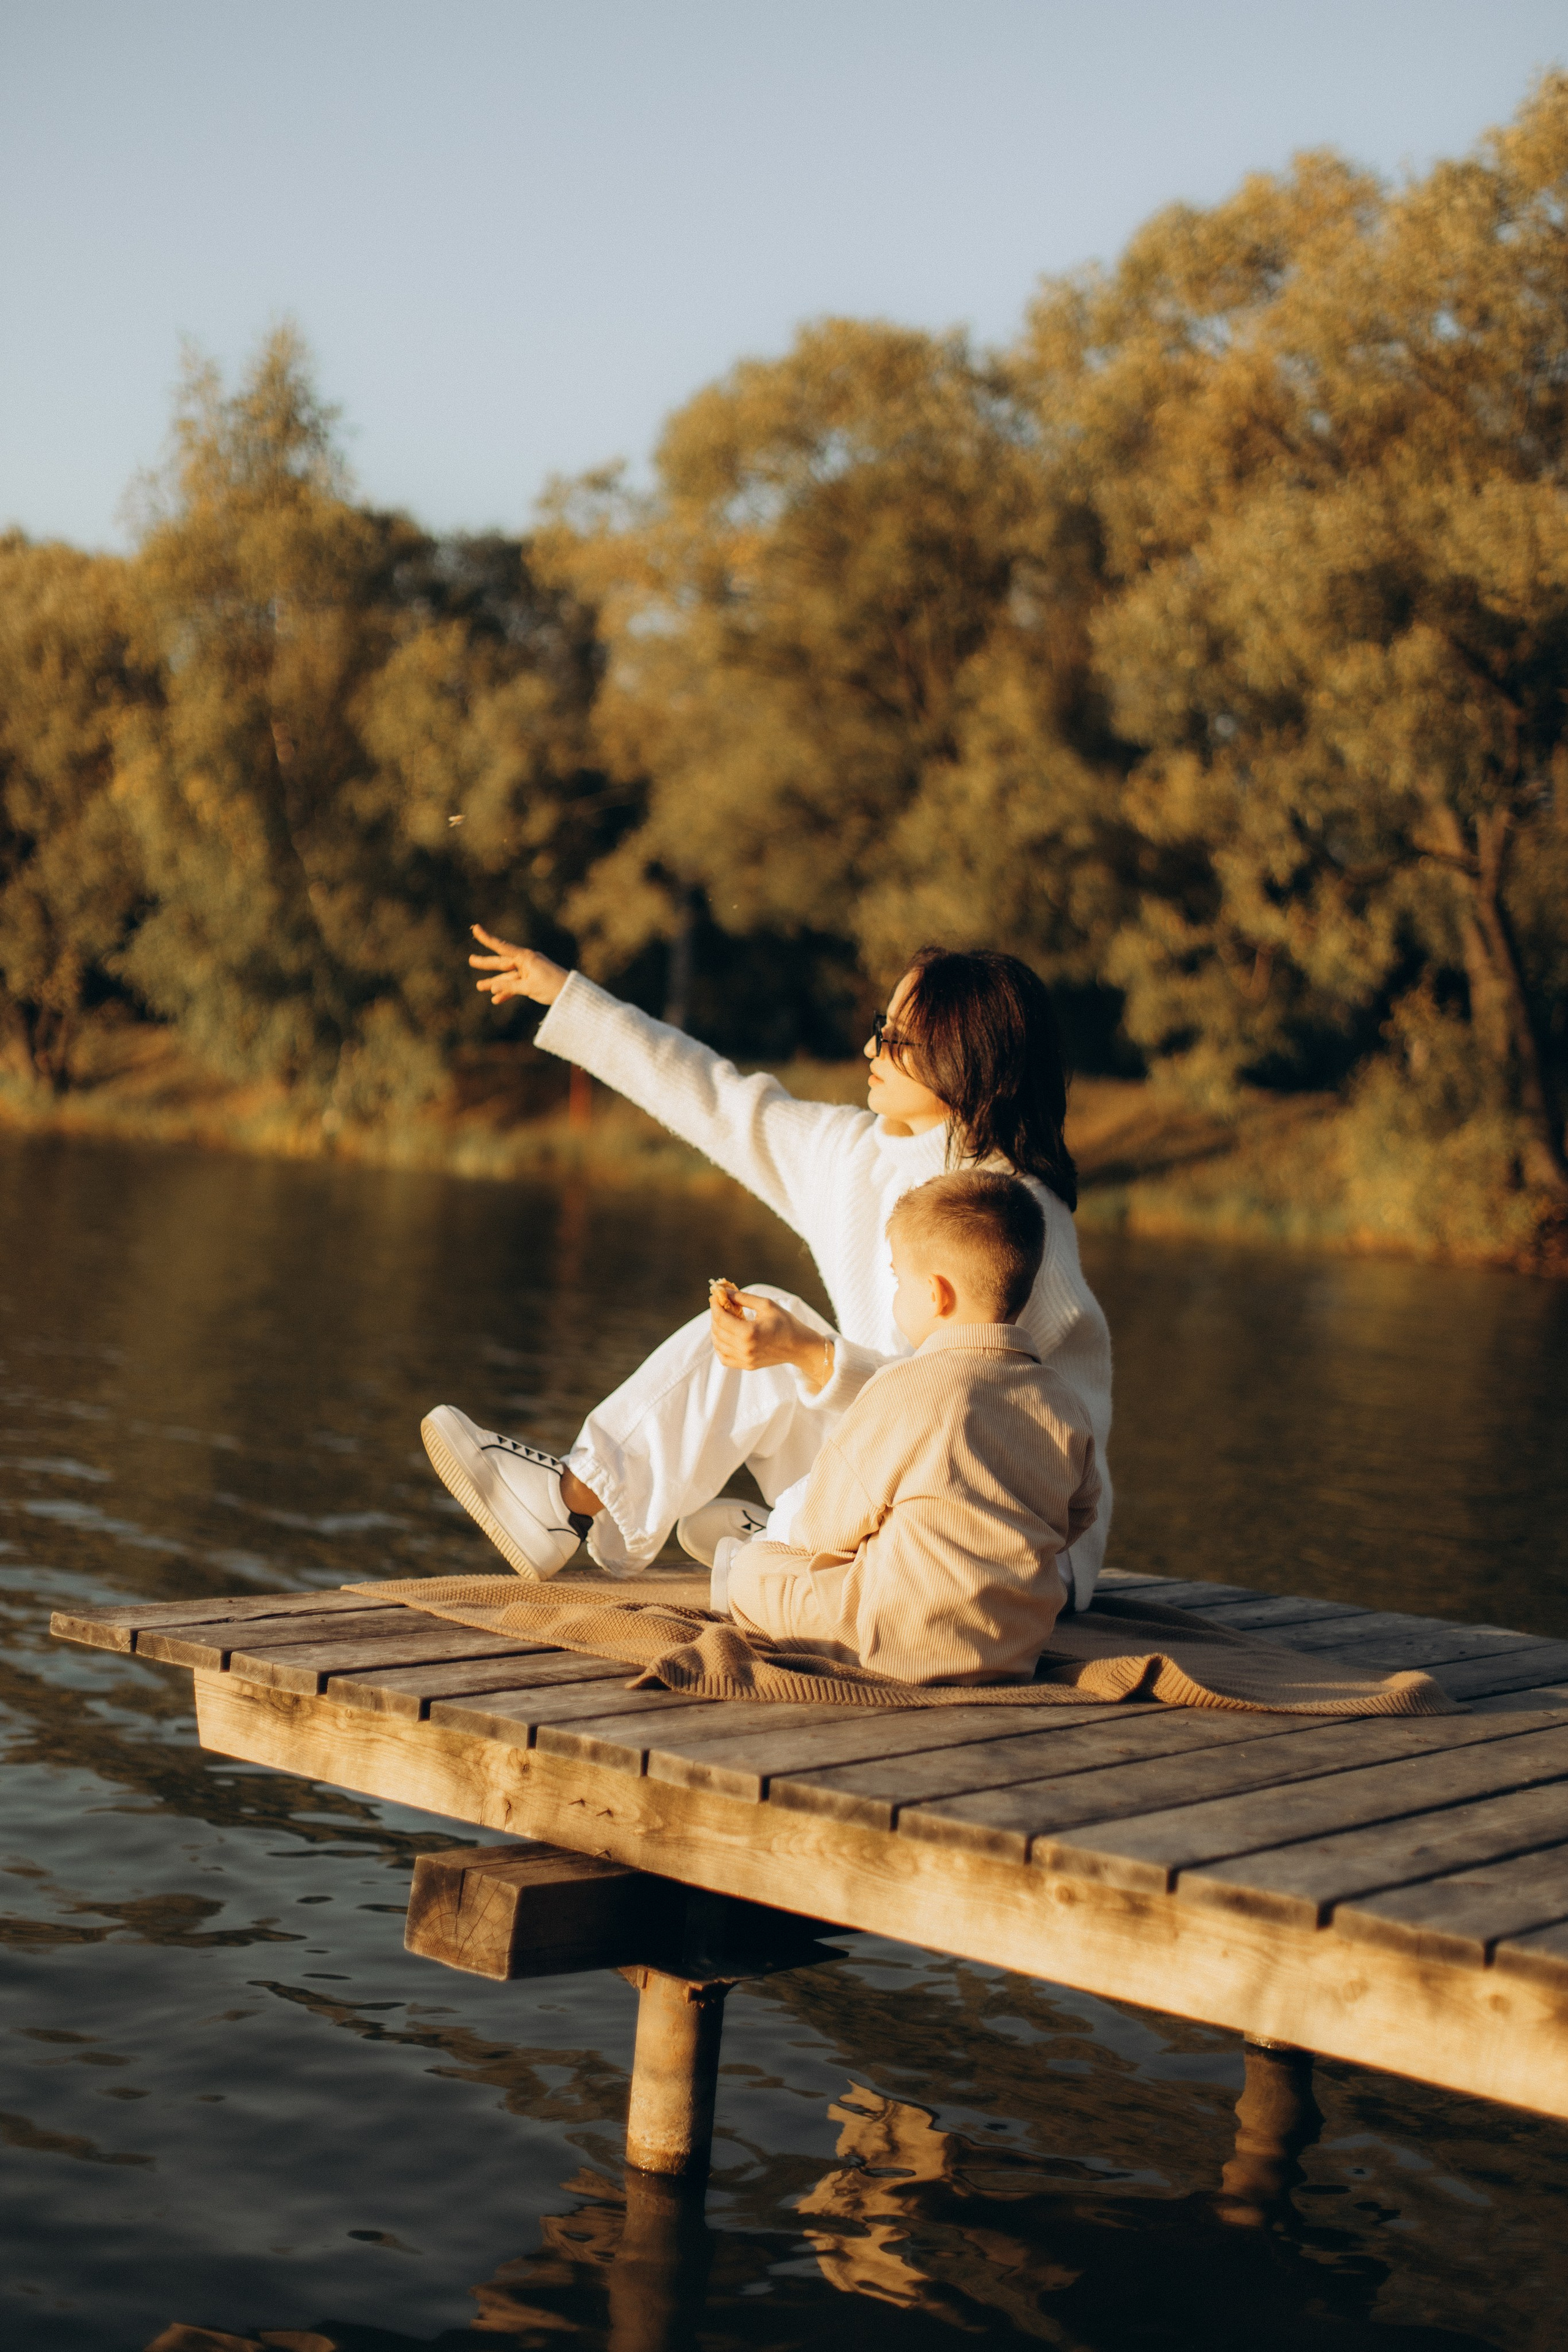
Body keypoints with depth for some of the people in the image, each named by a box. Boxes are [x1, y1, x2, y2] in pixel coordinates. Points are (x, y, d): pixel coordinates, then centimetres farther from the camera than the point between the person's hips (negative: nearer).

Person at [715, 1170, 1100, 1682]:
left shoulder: (903, 1391, -19)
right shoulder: (1064, 1405, -2)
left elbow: (826, 1526, -9)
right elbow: (1074, 1524, 13)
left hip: (900, 1646, -6)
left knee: (749, 1567, 15)